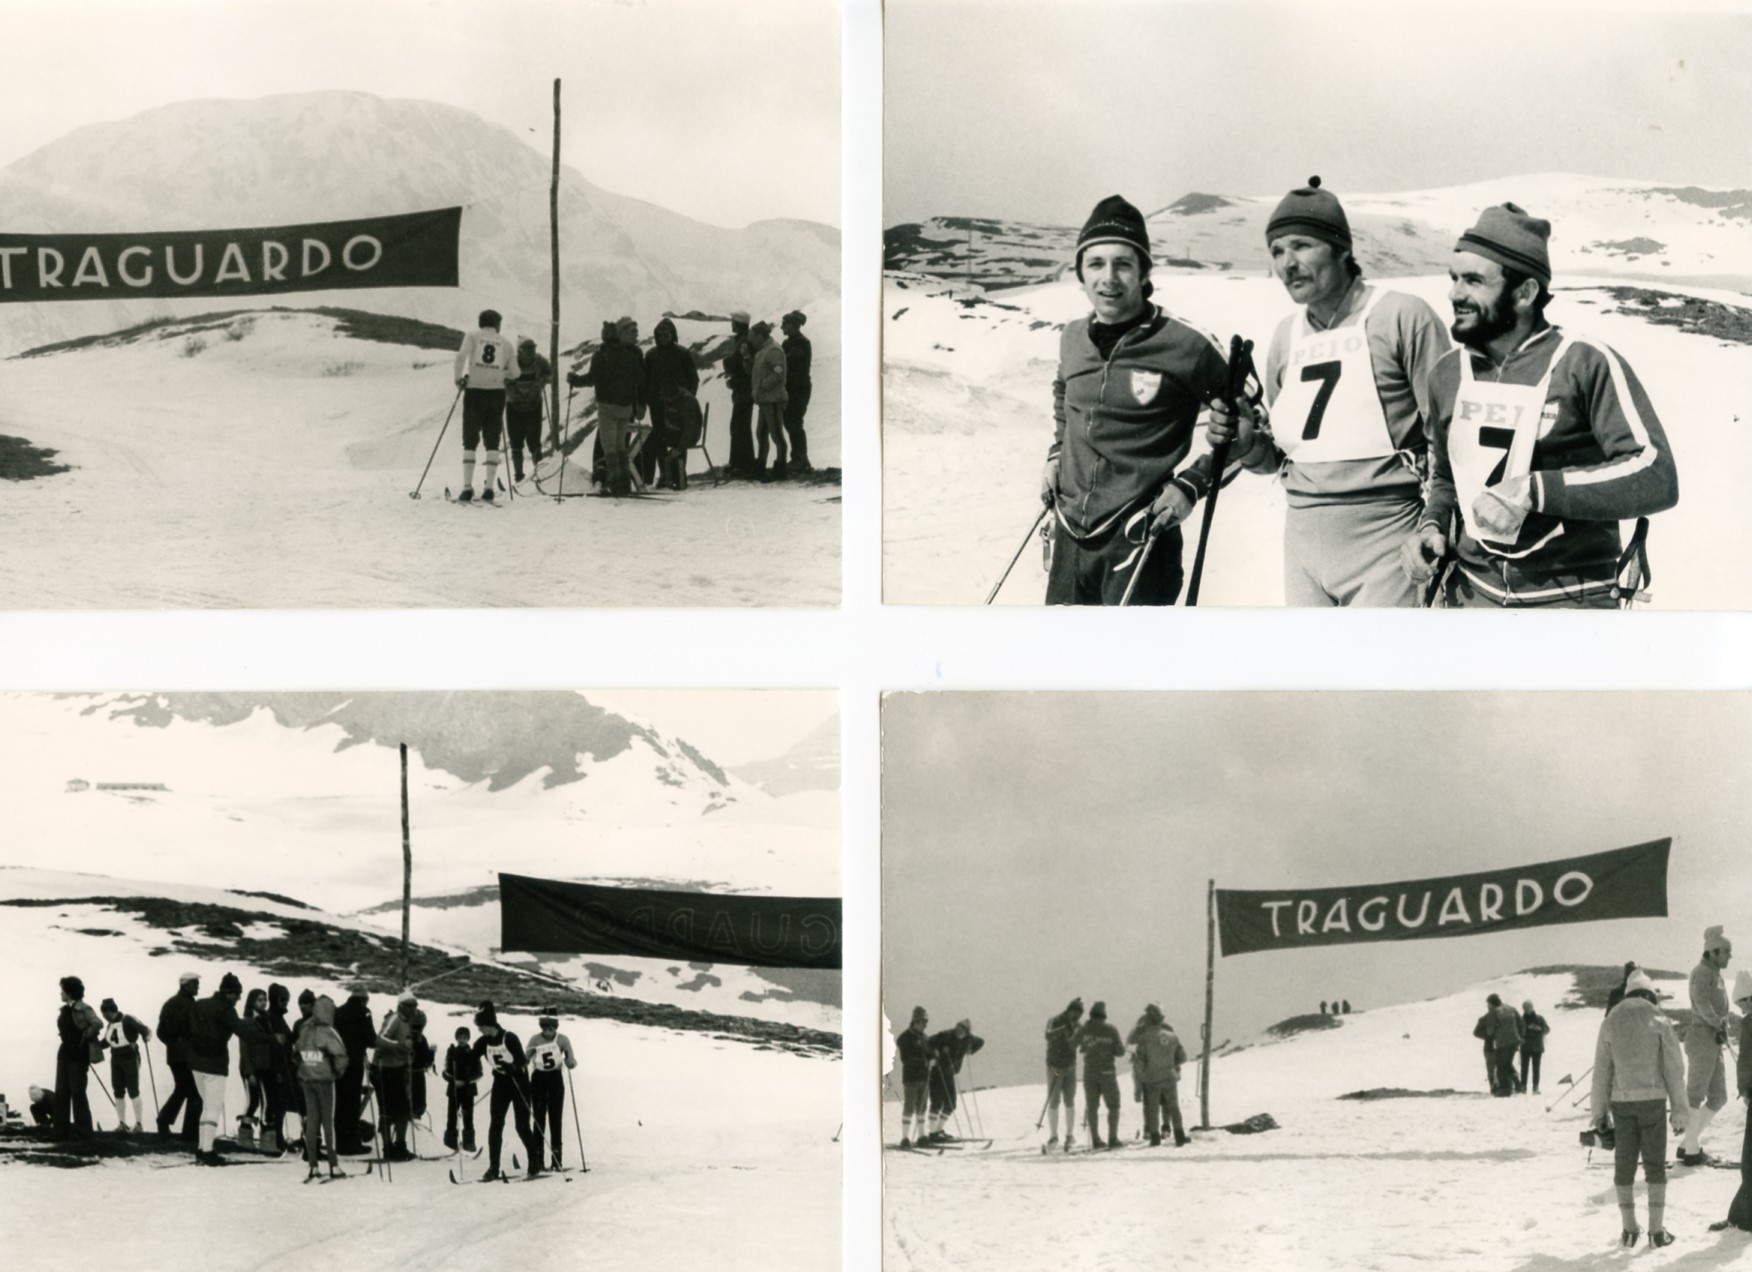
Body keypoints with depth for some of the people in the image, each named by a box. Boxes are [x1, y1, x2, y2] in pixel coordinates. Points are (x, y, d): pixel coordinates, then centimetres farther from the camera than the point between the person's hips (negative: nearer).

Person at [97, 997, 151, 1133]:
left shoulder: (127, 1020, -15)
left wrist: (146, 1036, -43)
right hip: (116, 1060, 7)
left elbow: (144, 1029, -22)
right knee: (118, 1092, 6)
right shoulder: (110, 1025, 8)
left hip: (130, 1059, -7)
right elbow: (105, 1043, 19)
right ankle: (123, 1123, 14)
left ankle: (139, 1123, 5)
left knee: (133, 1091, -3)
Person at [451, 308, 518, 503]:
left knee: (470, 441, 5)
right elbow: (514, 372, 7)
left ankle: (467, 487, -5)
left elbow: (461, 355, -13)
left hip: (474, 392, -1)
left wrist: (459, 377, -3)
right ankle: (489, 487, -2)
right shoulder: (505, 343, 11)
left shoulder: (472, 336, 6)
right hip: (496, 393, 1)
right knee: (492, 441, 7)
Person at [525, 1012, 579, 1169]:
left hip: (556, 1079, 0)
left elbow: (572, 1062, -12)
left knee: (555, 1118, -1)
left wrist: (570, 1062, -35)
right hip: (538, 1079, 0)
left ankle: (556, 1160, 1)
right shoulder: (535, 1040, -7)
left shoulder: (563, 1040, -8)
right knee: (539, 1118, 1)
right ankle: (537, 1158, 6)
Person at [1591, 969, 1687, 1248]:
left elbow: (1601, 1071, 6)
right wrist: (1679, 1110, 1)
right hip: (1652, 1099, -2)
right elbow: (1674, 1068, -3)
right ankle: (1657, 1230, 3)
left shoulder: (1609, 1023, 4)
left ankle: (1629, 1229, 11)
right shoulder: (1658, 1022, -2)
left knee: (1624, 1164, 9)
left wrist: (1599, 1111, 11)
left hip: (1622, 1100, 2)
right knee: (1655, 1163, 5)